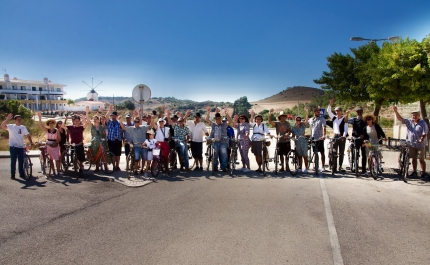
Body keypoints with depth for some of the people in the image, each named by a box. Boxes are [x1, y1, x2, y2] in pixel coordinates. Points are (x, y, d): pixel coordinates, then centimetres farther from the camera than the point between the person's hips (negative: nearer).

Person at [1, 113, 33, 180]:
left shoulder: (23, 127, 8)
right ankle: (12, 175, 10)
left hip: (21, 147, 3)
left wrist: (31, 143, -6)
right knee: (13, 161, 1)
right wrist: (7, 119, -31)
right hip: (13, 147, -3)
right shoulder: (11, 126, -3)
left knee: (21, 161, 9)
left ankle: (22, 174, 19)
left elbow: (28, 135, 6)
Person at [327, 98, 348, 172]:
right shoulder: (334, 118, 8)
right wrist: (330, 104, -5)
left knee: (341, 152, 4)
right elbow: (328, 111, 7)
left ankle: (340, 166, 11)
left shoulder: (344, 119, -4)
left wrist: (344, 136, -25)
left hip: (342, 137, -3)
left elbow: (346, 128, -12)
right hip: (335, 136, 3)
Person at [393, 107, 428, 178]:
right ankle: (414, 172, 19)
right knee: (413, 158, 11)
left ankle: (423, 172, 11)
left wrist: (421, 139, -27)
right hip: (412, 144, 4)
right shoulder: (409, 121, 3)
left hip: (420, 144, -4)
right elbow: (400, 118, -4)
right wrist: (396, 111, -17)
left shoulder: (423, 123, -6)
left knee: (421, 159, 1)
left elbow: (425, 133, -10)